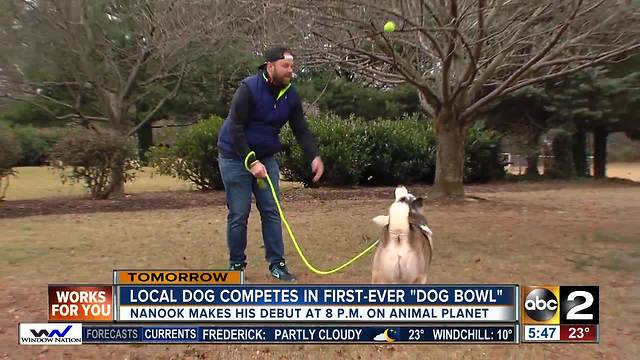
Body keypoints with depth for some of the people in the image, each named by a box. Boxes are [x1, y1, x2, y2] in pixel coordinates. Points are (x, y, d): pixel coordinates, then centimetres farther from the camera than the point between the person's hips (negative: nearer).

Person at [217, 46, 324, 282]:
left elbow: (301, 130, -1)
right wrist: (251, 161, -25)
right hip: (235, 156, -5)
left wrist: (314, 157, -16)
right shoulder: (249, 88, -19)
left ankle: (277, 264, 11)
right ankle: (236, 265, 15)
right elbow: (235, 129, -20)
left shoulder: (290, 95, -2)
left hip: (266, 157, 5)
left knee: (271, 212, 3)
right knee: (239, 214, 0)